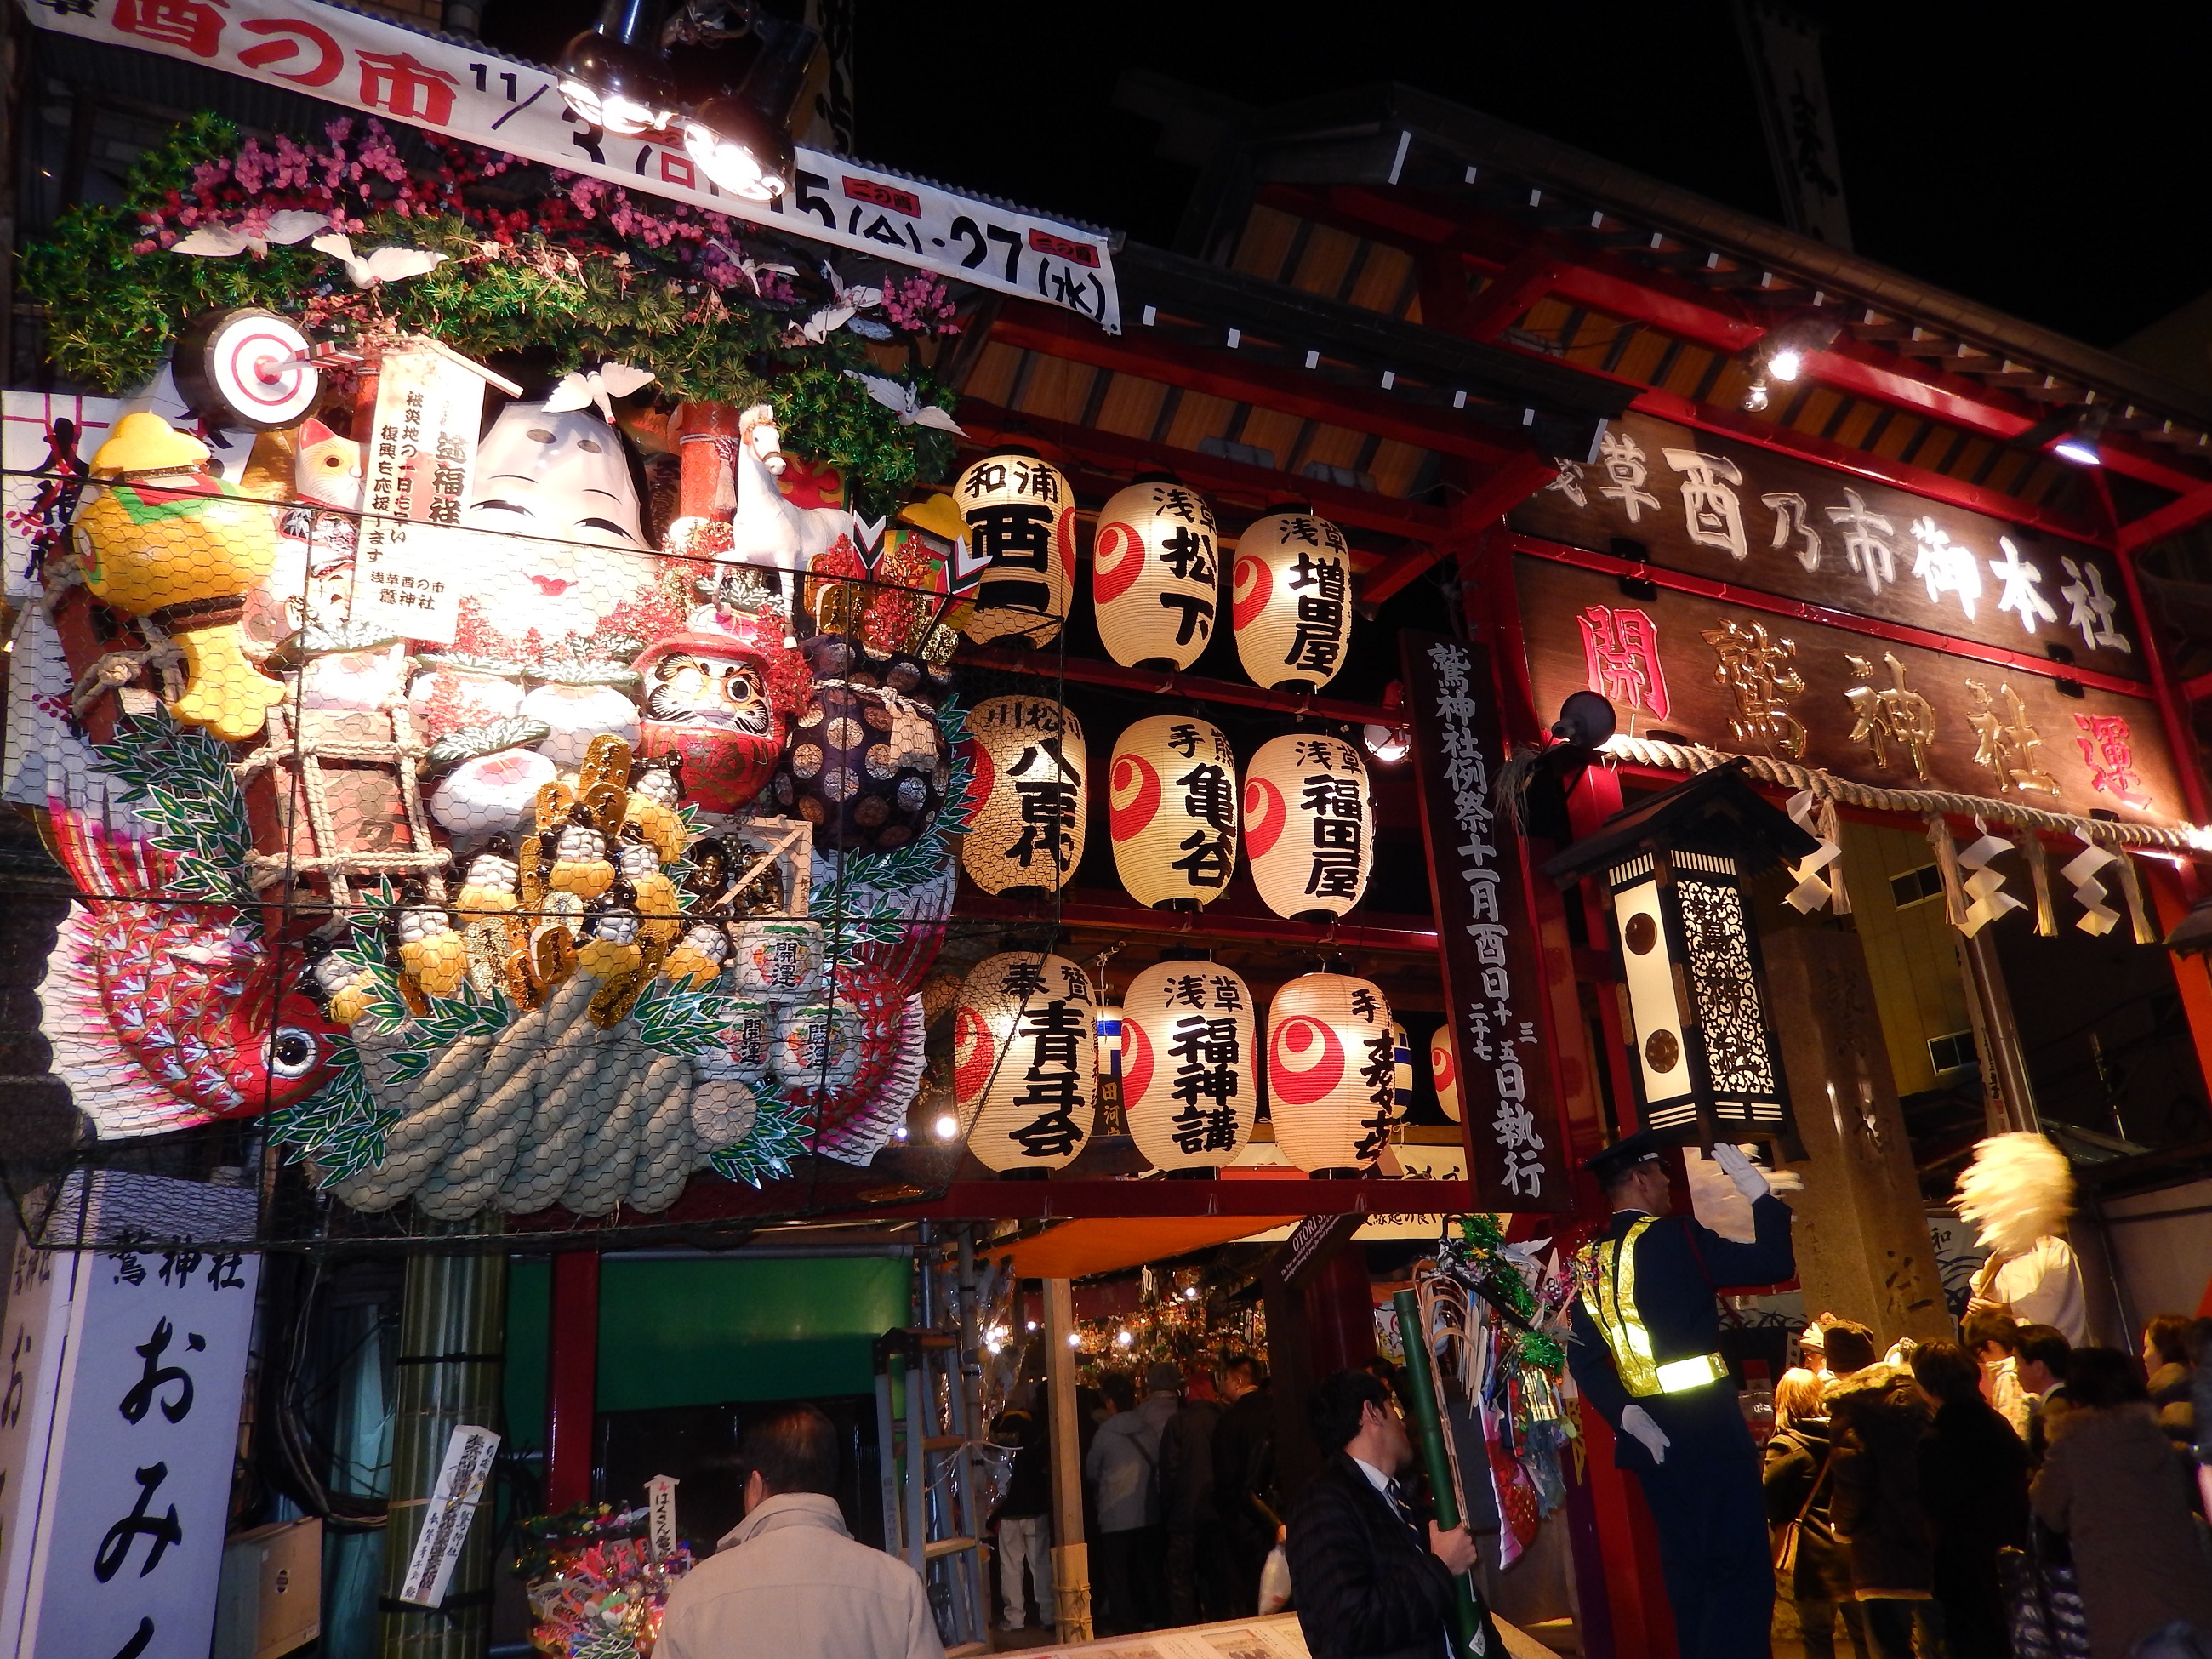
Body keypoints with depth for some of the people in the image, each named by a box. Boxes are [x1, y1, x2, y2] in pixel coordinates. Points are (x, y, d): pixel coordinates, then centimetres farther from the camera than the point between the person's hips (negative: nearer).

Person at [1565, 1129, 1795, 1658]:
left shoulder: (1587, 1261, 8)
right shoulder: (1672, 1236, -11)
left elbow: (1584, 1360, 2)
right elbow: (1774, 1264, -9)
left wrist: (1625, 1413, -3)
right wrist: (1760, 1193, 0)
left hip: (1650, 1434, 7)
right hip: (1706, 1424, -7)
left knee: (1687, 1565, 16)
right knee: (1741, 1565, -2)